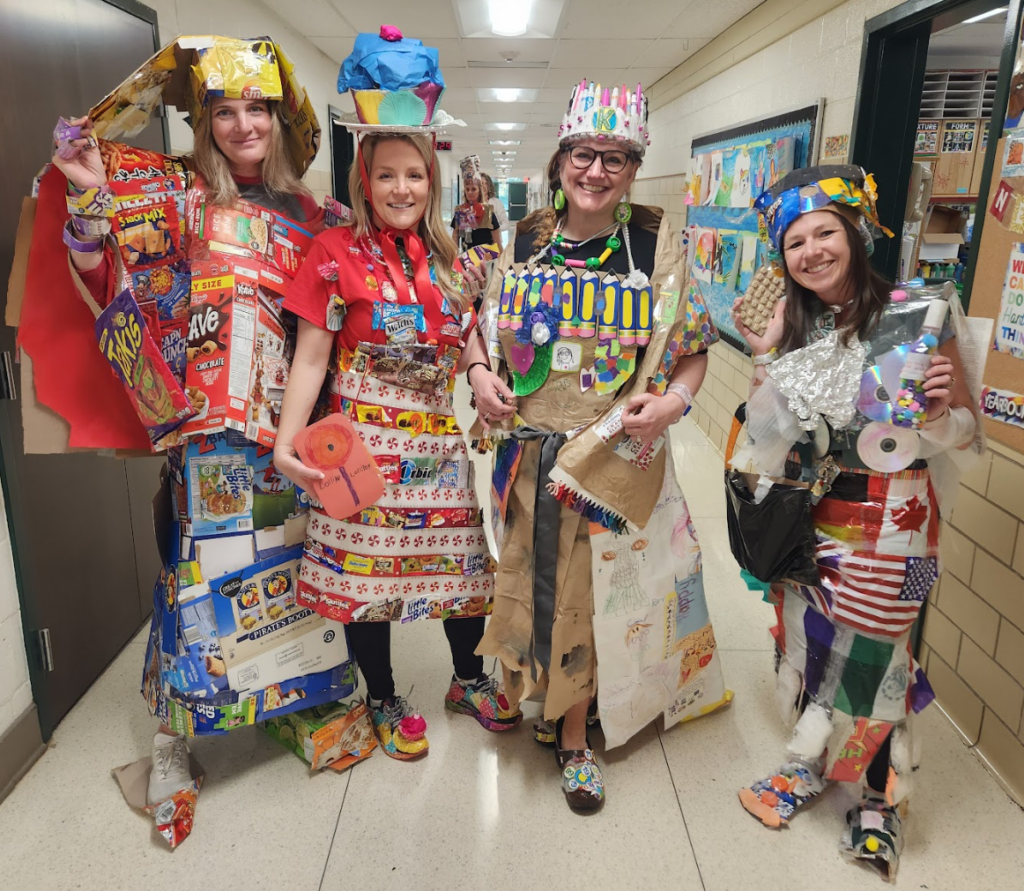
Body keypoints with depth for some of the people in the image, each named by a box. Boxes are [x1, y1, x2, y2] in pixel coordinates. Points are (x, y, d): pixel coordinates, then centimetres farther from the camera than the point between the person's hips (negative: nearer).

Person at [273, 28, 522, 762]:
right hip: (365, 438, -4)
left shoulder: (444, 256, 9)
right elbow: (311, 356, -11)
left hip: (437, 436, 5)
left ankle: (469, 678, 36)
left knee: (462, 557, 12)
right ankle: (384, 701, 29)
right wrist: (287, 439, -20)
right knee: (366, 564, 6)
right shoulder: (337, 252, -6)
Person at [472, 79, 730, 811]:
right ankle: (548, 693, 41)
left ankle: (573, 731, 32)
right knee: (536, 581, 13)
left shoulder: (658, 247, -3)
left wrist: (672, 400, -17)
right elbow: (489, 330, 14)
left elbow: (695, 350, 2)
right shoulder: (523, 242, 3)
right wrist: (480, 375, -5)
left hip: (616, 455, -2)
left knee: (594, 587, 9)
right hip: (530, 450, 2)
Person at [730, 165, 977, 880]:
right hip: (806, 514, 4)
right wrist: (762, 357, -7)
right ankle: (812, 766, 42)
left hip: (888, 524, -4)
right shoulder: (792, 318, 0)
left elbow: (964, 430, -8)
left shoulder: (919, 316, -14)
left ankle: (881, 797, 36)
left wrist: (942, 407, -29)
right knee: (807, 641, 15)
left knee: (870, 656, 9)